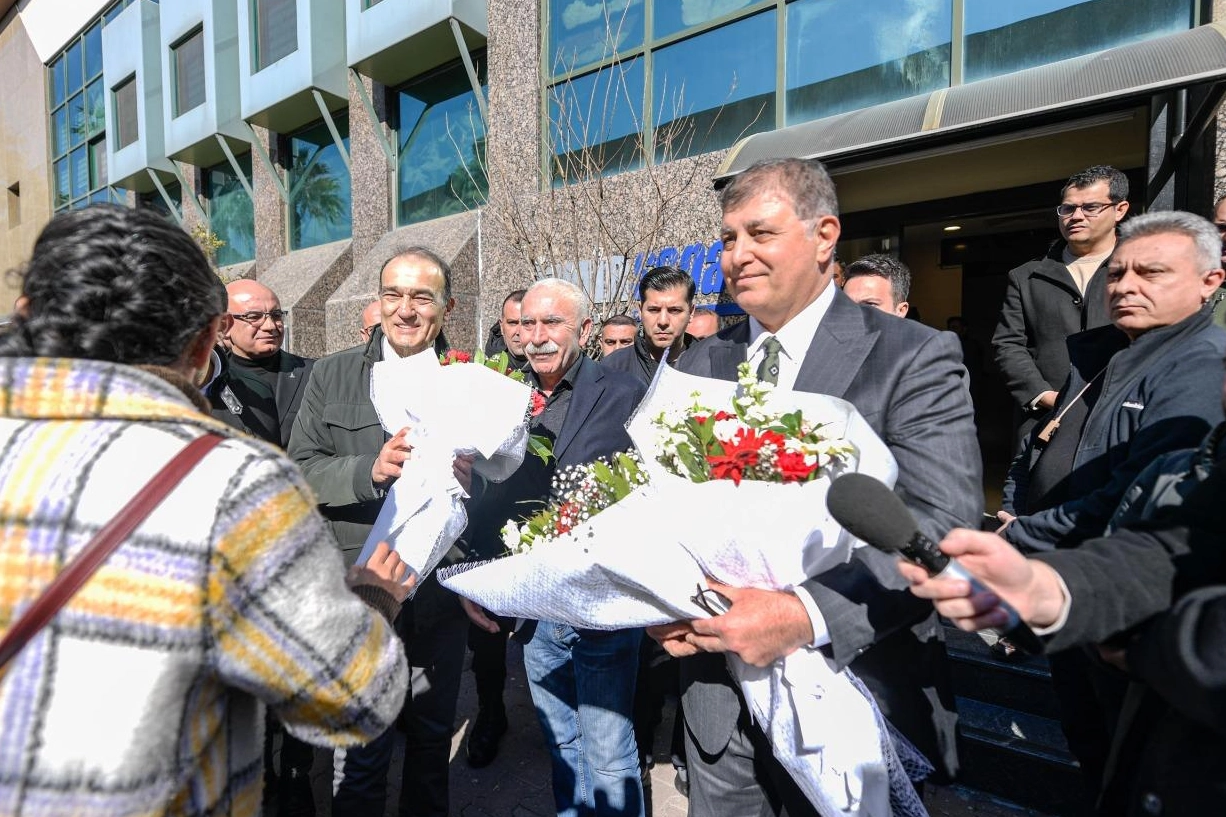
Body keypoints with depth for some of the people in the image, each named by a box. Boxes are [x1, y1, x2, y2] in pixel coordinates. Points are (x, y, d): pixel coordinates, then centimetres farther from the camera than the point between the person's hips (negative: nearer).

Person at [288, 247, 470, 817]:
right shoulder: (332, 375, 2)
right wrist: (370, 469, -22)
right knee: (362, 747, 9)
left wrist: (462, 473, -22)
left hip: (441, 586, 2)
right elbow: (300, 471, -4)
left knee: (433, 736, 21)